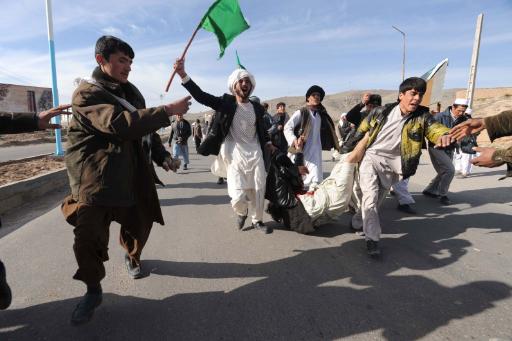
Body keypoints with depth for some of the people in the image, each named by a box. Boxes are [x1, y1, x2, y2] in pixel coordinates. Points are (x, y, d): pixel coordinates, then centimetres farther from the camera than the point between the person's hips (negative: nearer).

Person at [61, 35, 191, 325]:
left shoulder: (130, 90, 13)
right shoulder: (87, 93, -11)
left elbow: (143, 125, 23)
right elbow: (119, 124, -28)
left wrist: (163, 154, 23)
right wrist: (167, 111, -28)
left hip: (133, 174, 7)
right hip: (96, 177, -6)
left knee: (140, 224, 13)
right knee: (89, 235, -9)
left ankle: (133, 257, 46)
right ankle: (93, 290, 16)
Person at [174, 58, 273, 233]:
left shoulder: (257, 107, 7)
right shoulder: (226, 102, -3)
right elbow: (201, 96, -13)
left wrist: (269, 144, 9)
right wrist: (183, 74, -23)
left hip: (255, 155, 3)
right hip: (235, 157, -3)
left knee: (258, 191, 9)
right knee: (237, 197, -9)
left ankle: (257, 220, 33)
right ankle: (242, 213, 27)